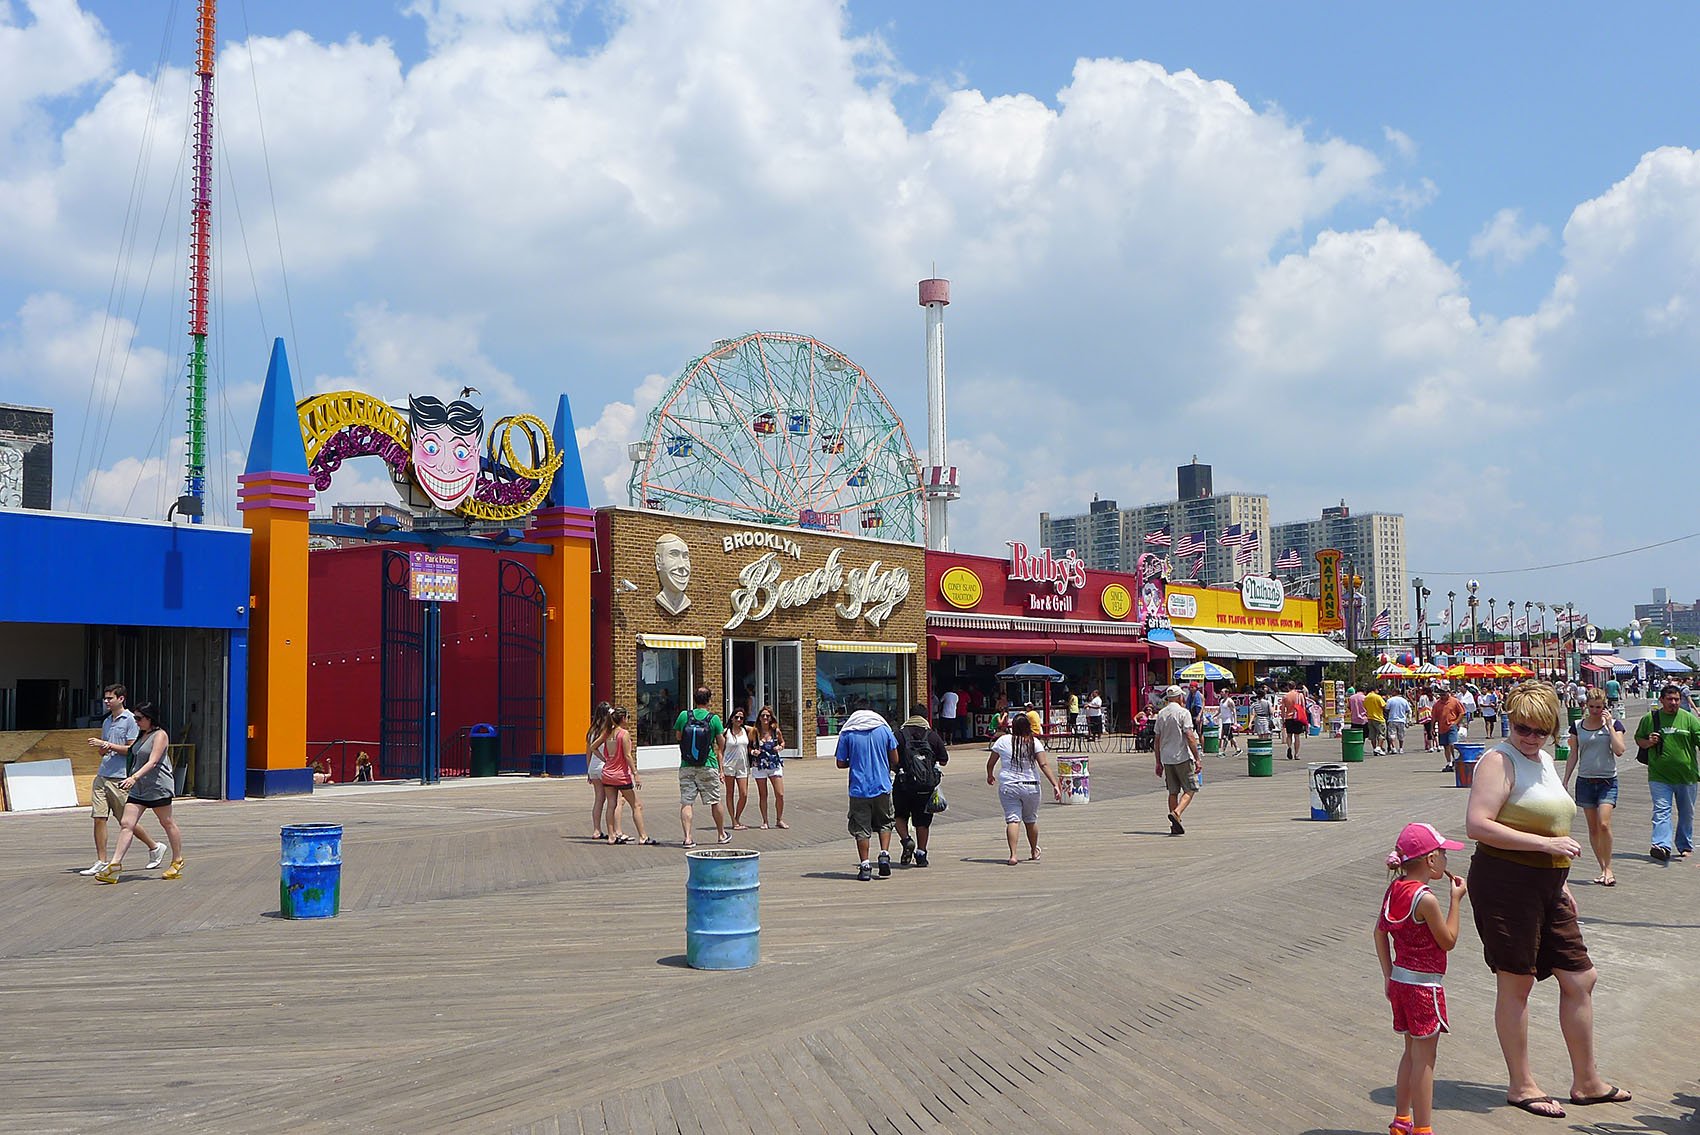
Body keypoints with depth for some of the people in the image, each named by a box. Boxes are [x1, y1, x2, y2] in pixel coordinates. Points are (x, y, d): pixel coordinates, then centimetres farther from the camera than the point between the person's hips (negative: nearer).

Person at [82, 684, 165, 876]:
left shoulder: (130, 720, -7)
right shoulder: (107, 722, 16)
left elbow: (131, 749, -13)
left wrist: (107, 744, -15)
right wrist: (99, 747, -1)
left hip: (120, 777, -7)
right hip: (102, 775, 7)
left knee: (126, 822, 1)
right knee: (99, 818, -2)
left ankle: (155, 848, 20)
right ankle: (101, 862, 3)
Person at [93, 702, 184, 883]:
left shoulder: (160, 735, -11)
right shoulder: (142, 735, 16)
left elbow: (153, 762, -23)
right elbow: (129, 751, 35)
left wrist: (134, 777, -33)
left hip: (158, 786, -8)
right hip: (138, 788, 8)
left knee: (167, 823, 5)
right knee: (126, 824, -5)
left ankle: (178, 862, 19)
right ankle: (115, 865, -10)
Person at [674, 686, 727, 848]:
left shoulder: (684, 715, -2)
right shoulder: (714, 719, -6)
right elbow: (721, 744, 0)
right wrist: (723, 731, 17)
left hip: (686, 767, 1)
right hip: (708, 766, -1)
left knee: (686, 802, 1)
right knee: (715, 801, 14)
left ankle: (687, 838, -8)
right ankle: (721, 834, 27)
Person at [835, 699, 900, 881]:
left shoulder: (847, 733, -2)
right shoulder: (884, 729, 2)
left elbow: (841, 763, 1)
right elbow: (894, 760, 5)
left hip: (858, 787, -1)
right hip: (882, 786, 1)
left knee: (861, 828, 5)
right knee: (884, 823, 18)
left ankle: (865, 866, 2)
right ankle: (884, 854, 0)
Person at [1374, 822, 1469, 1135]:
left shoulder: (1394, 889, 3)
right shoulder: (1425, 899, -22)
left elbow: (1380, 933, 10)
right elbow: (1448, 941, -12)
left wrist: (1388, 974, 13)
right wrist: (1456, 900, -6)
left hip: (1400, 980, 8)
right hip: (1424, 985, -8)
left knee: (1412, 1053, 20)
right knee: (1424, 1059, 1)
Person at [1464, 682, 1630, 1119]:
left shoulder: (1544, 760, 16)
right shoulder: (1499, 760, -12)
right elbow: (1477, 824, -22)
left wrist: (1560, 882, 22)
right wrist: (1546, 844, -22)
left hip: (1546, 886, 9)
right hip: (1505, 882, -9)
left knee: (1580, 979, 12)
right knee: (1516, 983, 1)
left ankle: (1586, 1082, 25)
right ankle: (1521, 1085, 13)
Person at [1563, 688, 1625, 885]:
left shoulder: (1614, 724, 1)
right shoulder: (1577, 726, 5)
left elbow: (1619, 751, -13)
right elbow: (1573, 755, 11)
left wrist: (1609, 725, -12)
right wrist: (1565, 781, 8)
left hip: (1607, 781, -2)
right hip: (1585, 780, 3)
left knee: (1604, 824, -16)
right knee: (1592, 828, 4)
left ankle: (1608, 867, -3)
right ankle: (1603, 869, 14)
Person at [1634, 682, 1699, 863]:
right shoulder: (1649, 719, 4)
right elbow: (1638, 739, 15)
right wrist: (1648, 743, -6)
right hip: (1659, 775, -1)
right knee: (1661, 811, -13)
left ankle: (1684, 846, 31)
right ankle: (1662, 846, -23)